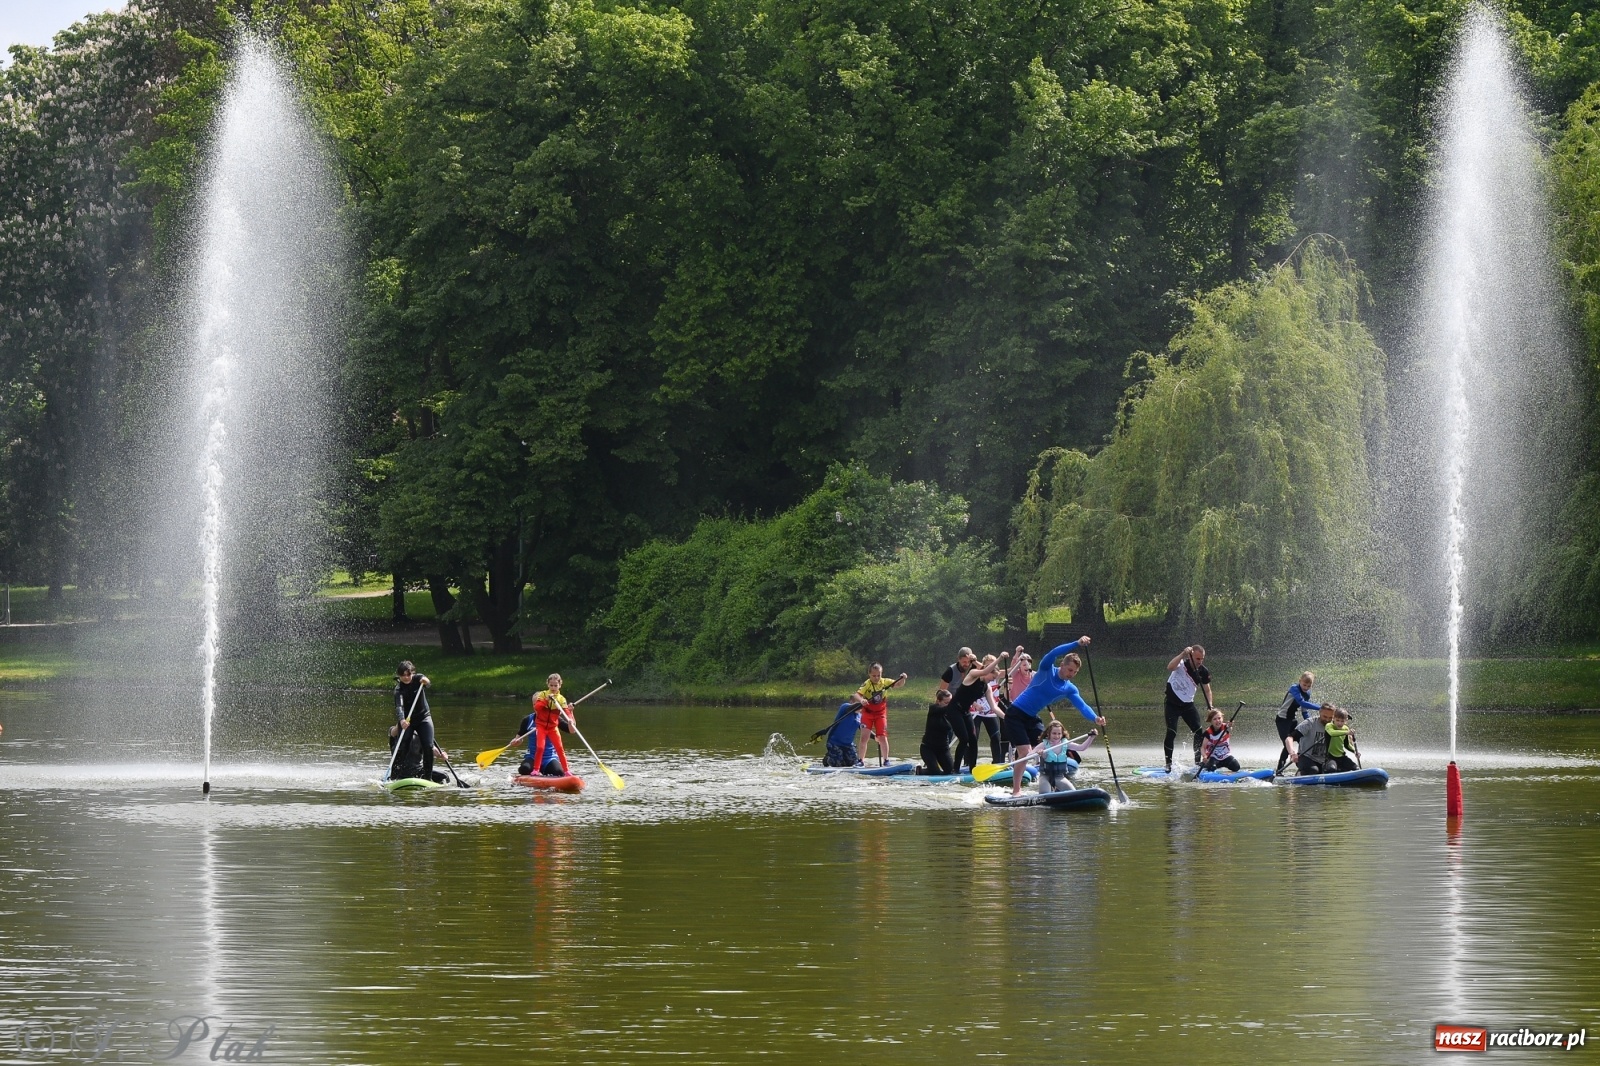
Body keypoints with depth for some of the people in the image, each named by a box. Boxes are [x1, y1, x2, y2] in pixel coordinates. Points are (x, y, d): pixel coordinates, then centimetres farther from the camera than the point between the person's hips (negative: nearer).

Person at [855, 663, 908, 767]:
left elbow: (899, 684, -9)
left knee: (883, 737, -2)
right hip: (867, 713, -2)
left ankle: (886, 760, 7)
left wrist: (902, 679, -30)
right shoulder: (867, 684, -18)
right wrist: (861, 700, -53)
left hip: (881, 713, 2)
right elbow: (857, 694, -31)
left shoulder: (885, 682, -8)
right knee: (864, 736, -8)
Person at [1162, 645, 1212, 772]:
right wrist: (1183, 654, -49)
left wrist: (1209, 706, -8)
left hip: (1188, 704, 5)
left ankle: (1198, 762, 11)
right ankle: (1168, 764, -10)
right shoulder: (1182, 664, -19)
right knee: (1171, 733, -17)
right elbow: (1170, 667, -42)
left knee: (1199, 732, -4)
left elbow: (1207, 690, 7)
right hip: (1172, 703, -4)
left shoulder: (1204, 672, -6)